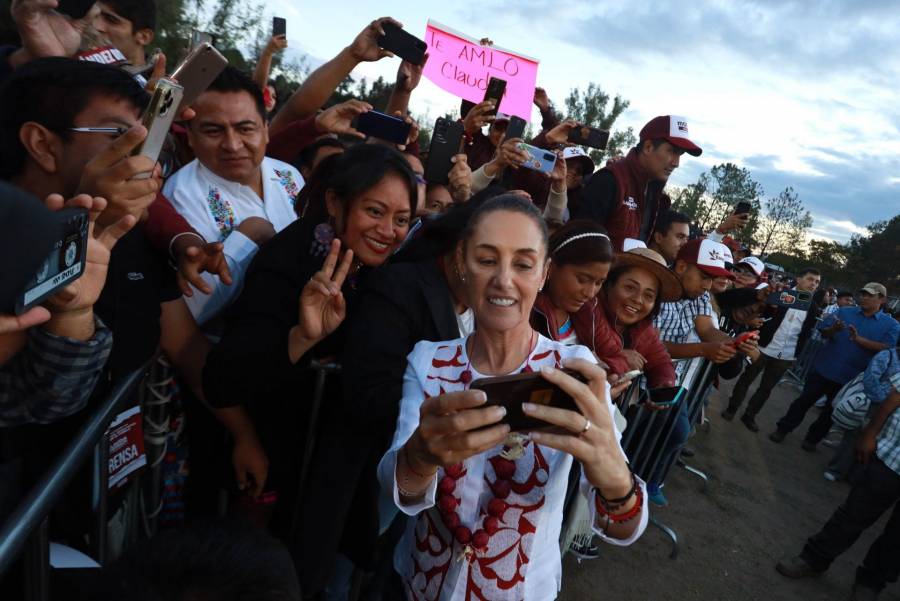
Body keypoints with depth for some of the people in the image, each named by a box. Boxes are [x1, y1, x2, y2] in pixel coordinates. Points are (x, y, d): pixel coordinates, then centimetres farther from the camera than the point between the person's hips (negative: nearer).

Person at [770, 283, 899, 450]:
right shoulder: (844, 312, 2)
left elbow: (886, 348, -14)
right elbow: (823, 332, -3)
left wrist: (858, 339, -26)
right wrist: (833, 330, -26)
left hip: (850, 377, 0)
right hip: (823, 368, 0)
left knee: (831, 409, 13)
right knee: (804, 400, 7)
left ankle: (812, 439, 28)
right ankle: (783, 429, 18)